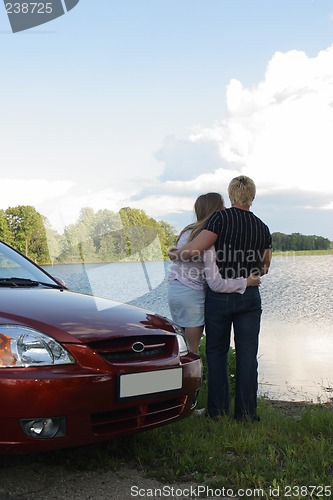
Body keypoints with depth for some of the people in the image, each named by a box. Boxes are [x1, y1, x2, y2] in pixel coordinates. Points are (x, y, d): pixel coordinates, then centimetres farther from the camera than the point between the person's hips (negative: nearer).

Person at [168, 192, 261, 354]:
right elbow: (216, 284, -20)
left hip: (175, 290, 8)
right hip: (192, 294, -8)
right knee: (192, 348, 4)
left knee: (183, 346, 16)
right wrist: (245, 282, -9)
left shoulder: (189, 231, 8)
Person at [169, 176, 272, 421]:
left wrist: (175, 253, -2)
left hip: (219, 296, -2)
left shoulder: (222, 218, -10)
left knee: (217, 352, 11)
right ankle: (246, 412, 9)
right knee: (247, 355, 7)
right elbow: (265, 267, 13)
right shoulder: (262, 227, 4)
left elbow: (195, 249, -20)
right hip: (250, 297, 3)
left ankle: (217, 409, 13)